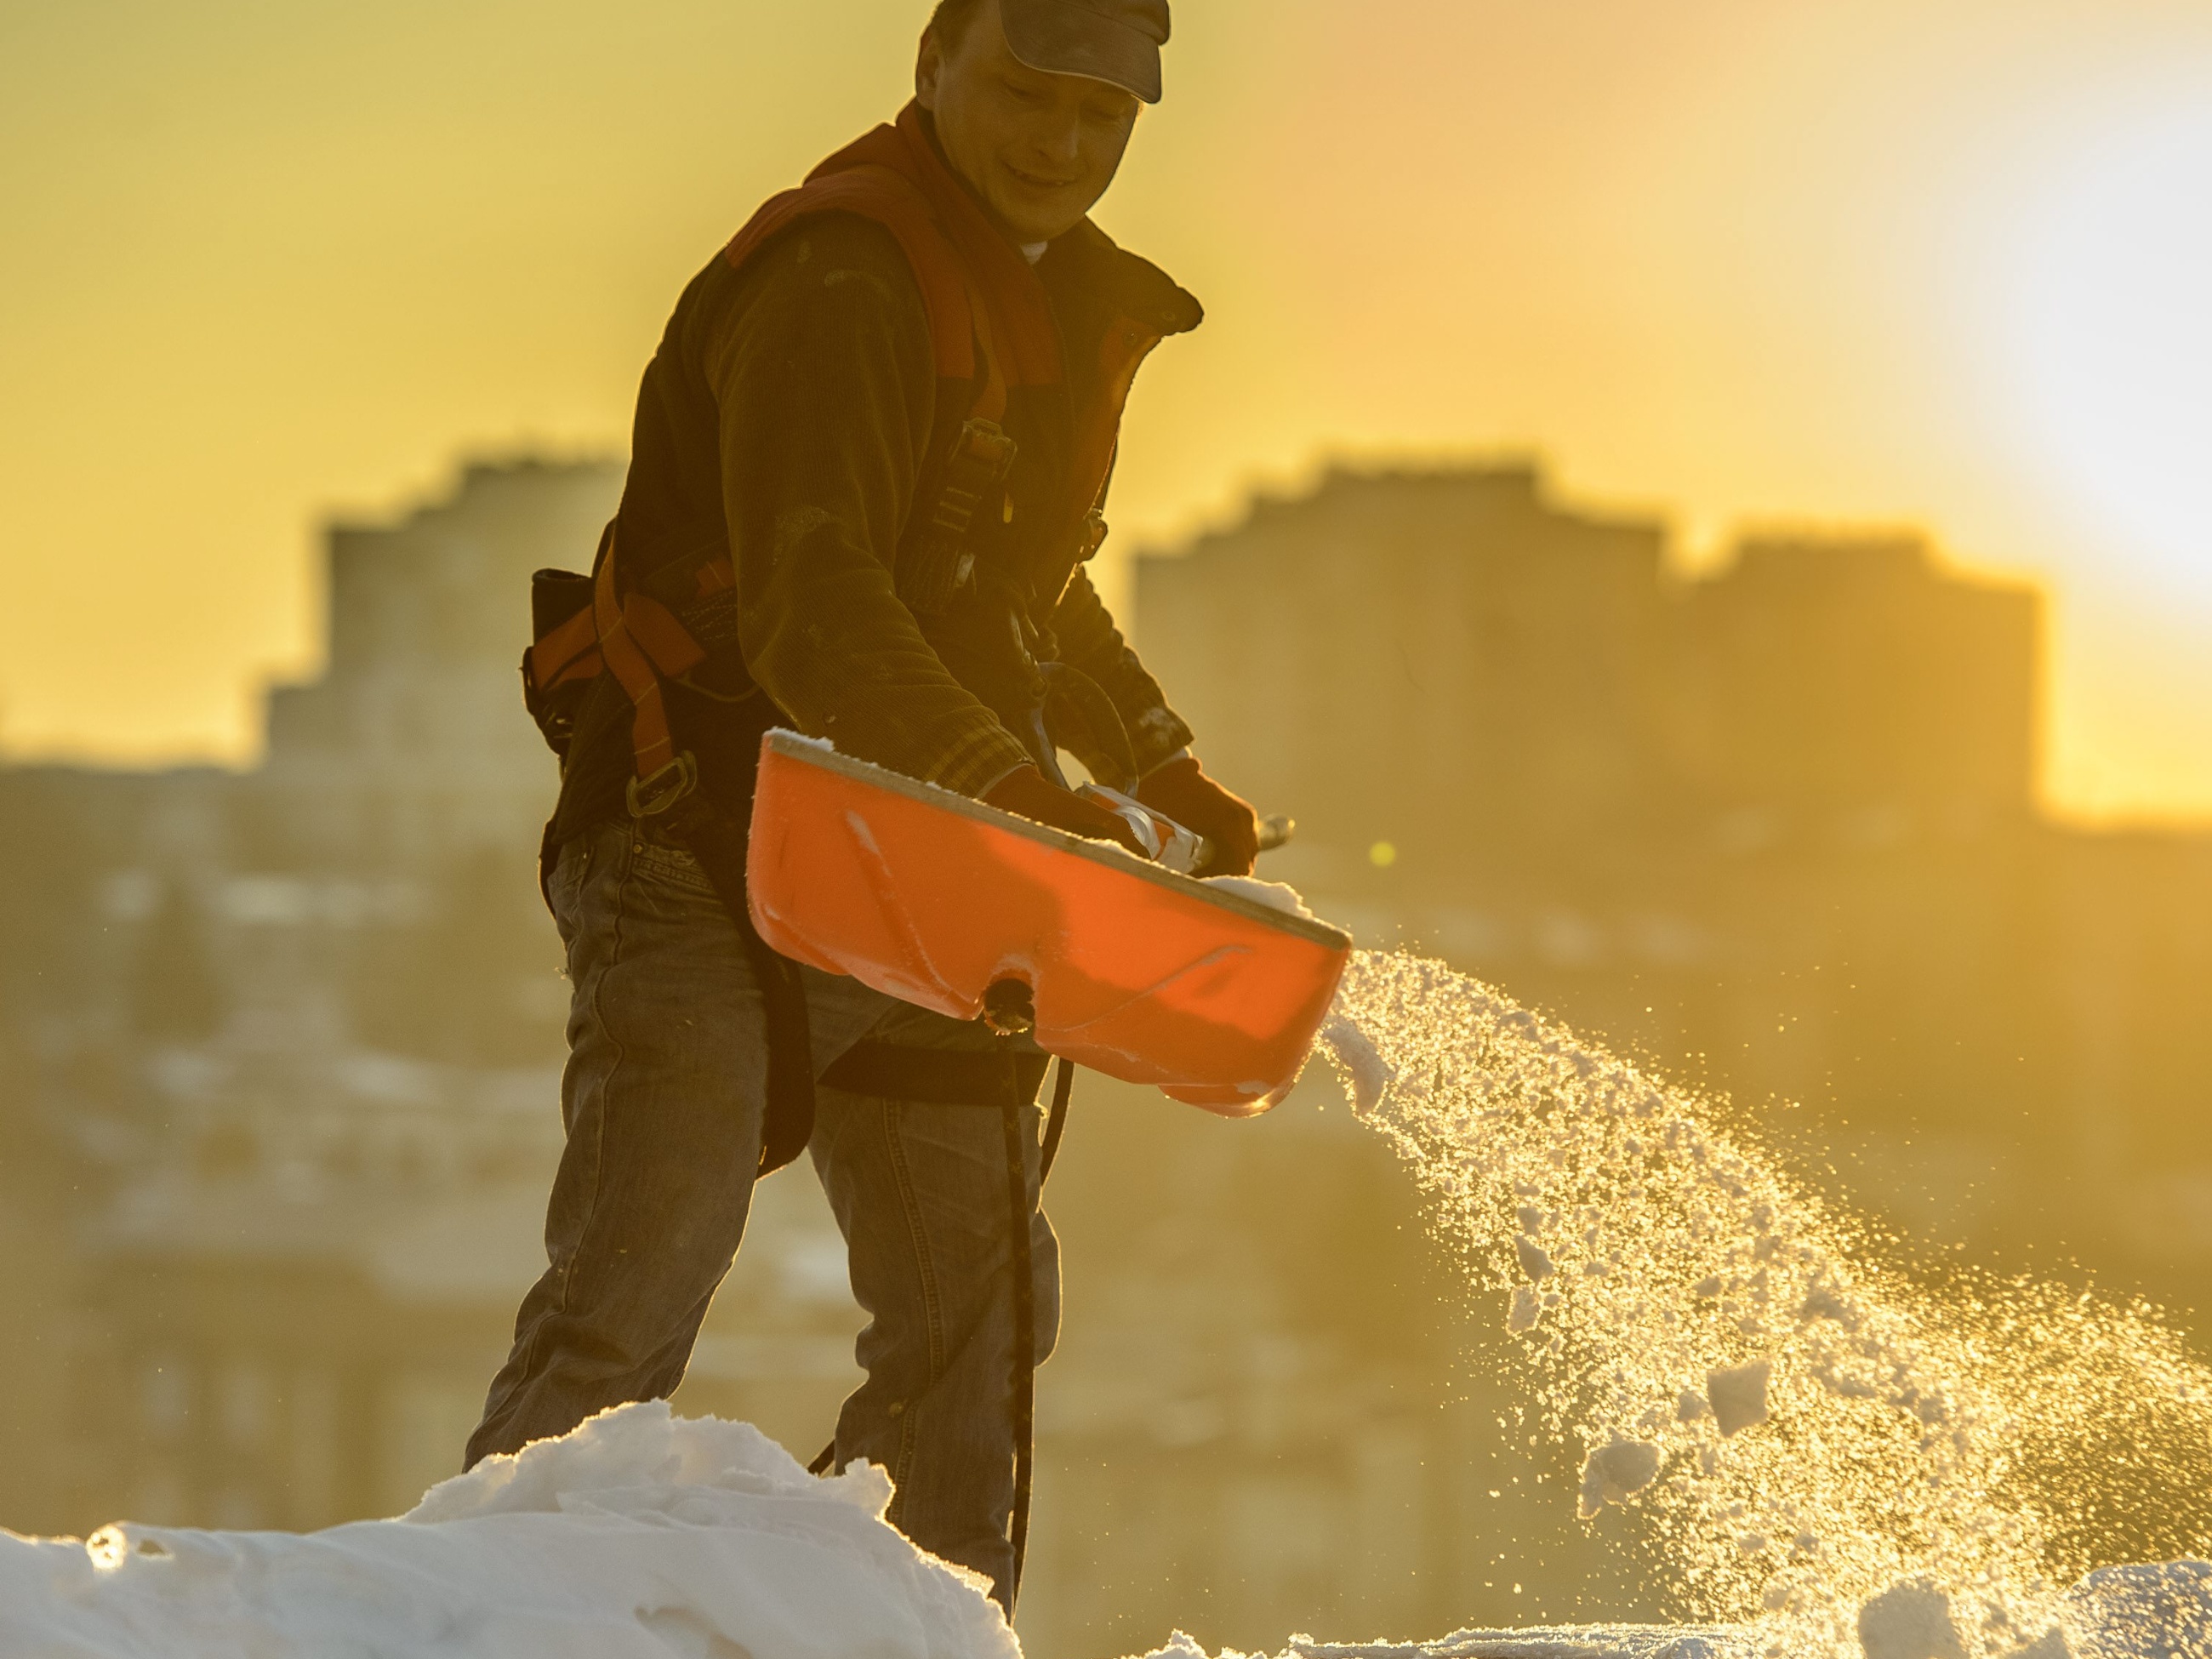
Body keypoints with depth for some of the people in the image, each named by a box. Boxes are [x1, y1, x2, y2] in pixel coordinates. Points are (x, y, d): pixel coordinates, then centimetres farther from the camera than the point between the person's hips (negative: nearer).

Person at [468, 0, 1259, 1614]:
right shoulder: (841, 285, -18)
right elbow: (812, 611, -31)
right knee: (629, 1306, -22)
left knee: (978, 1311, 15)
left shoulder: (1062, 297, 13)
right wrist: (1021, 791, -40)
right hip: (703, 836, -9)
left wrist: (1166, 770, 22)